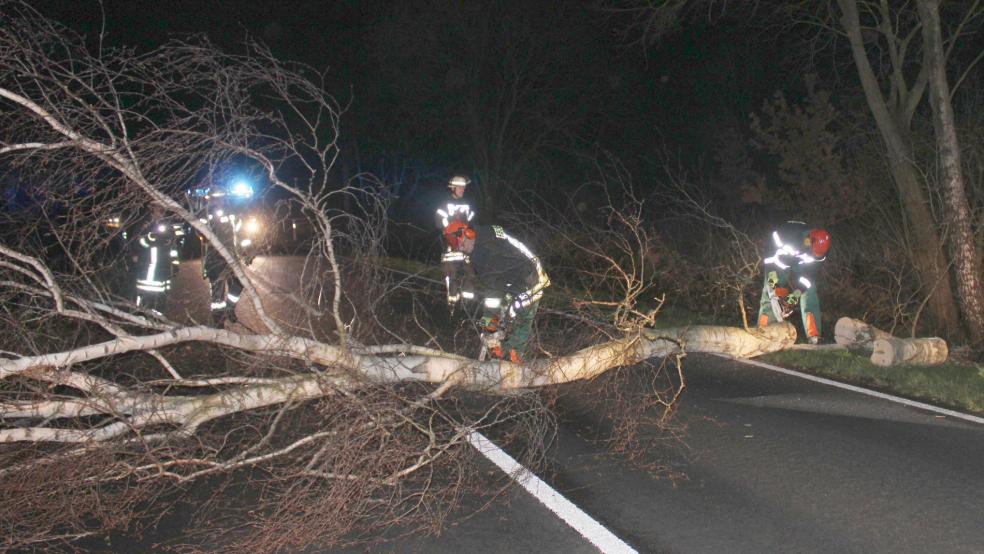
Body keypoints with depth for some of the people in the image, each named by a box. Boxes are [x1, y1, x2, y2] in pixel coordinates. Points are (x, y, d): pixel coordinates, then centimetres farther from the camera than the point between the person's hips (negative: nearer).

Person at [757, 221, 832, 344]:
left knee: (809, 296, -13)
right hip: (779, 261, -2)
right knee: (769, 295, -9)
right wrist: (772, 275, -25)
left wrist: (797, 293, -25)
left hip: (801, 264, 2)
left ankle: (814, 337, -15)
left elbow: (810, 273, -18)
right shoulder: (787, 232, -37)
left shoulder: (817, 250, -27)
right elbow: (769, 248, -23)